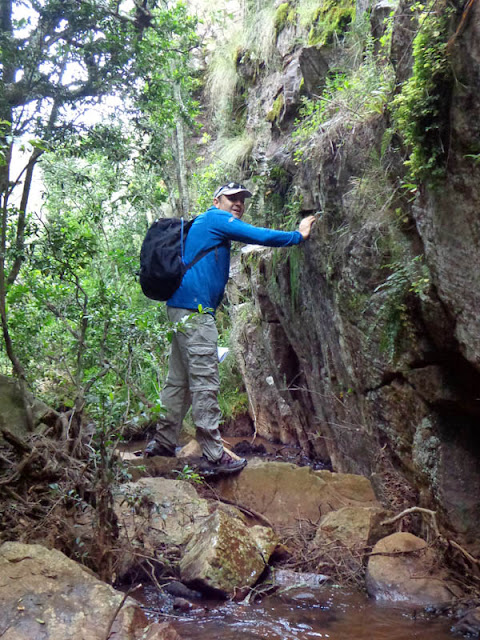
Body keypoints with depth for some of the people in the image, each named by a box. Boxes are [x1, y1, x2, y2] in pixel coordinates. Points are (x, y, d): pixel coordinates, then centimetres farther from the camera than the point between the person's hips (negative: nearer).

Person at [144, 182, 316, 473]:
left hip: (182, 308, 11)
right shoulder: (216, 218, -3)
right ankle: (215, 454, -6)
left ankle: (163, 443, 19)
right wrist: (298, 235, 2)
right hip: (195, 309, -11)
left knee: (179, 381, 13)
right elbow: (259, 236, -8)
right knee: (205, 383, -9)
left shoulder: (205, 225, 26)